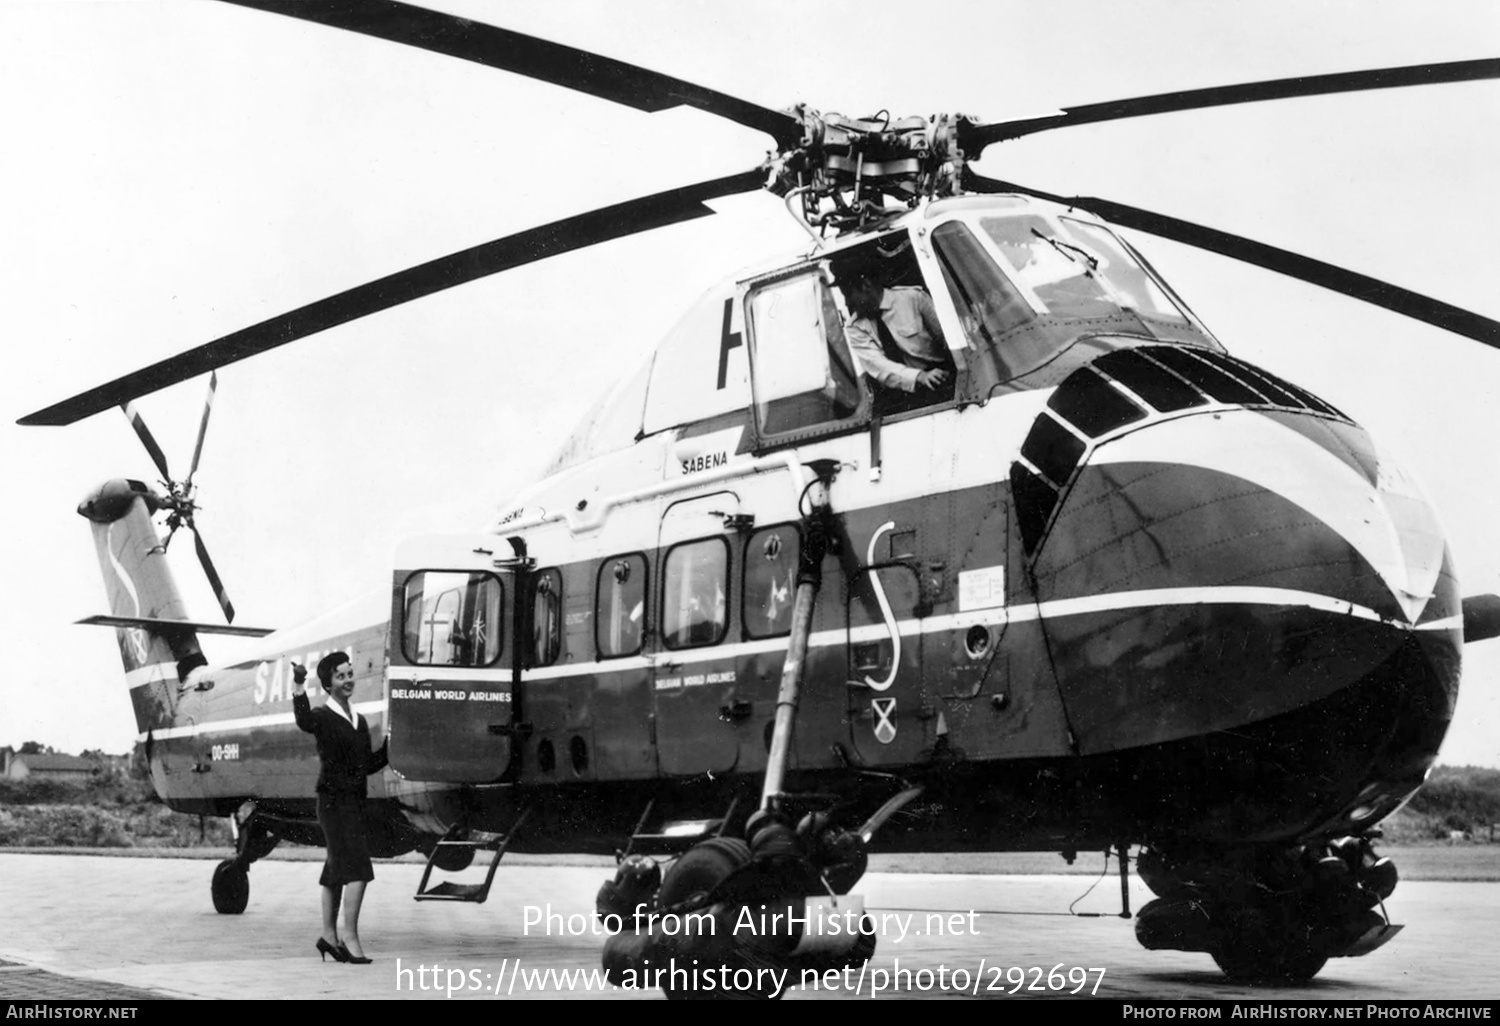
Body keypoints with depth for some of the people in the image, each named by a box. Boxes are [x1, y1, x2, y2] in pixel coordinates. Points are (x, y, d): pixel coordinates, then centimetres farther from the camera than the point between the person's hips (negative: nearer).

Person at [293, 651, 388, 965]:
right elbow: (304, 721, -32)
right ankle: (350, 937, -15)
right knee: (357, 869, -16)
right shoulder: (324, 716, -8)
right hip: (334, 801, -7)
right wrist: (298, 687, -46)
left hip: (355, 802, 7)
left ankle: (329, 936, 25)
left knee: (336, 871, 16)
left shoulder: (359, 721, 15)